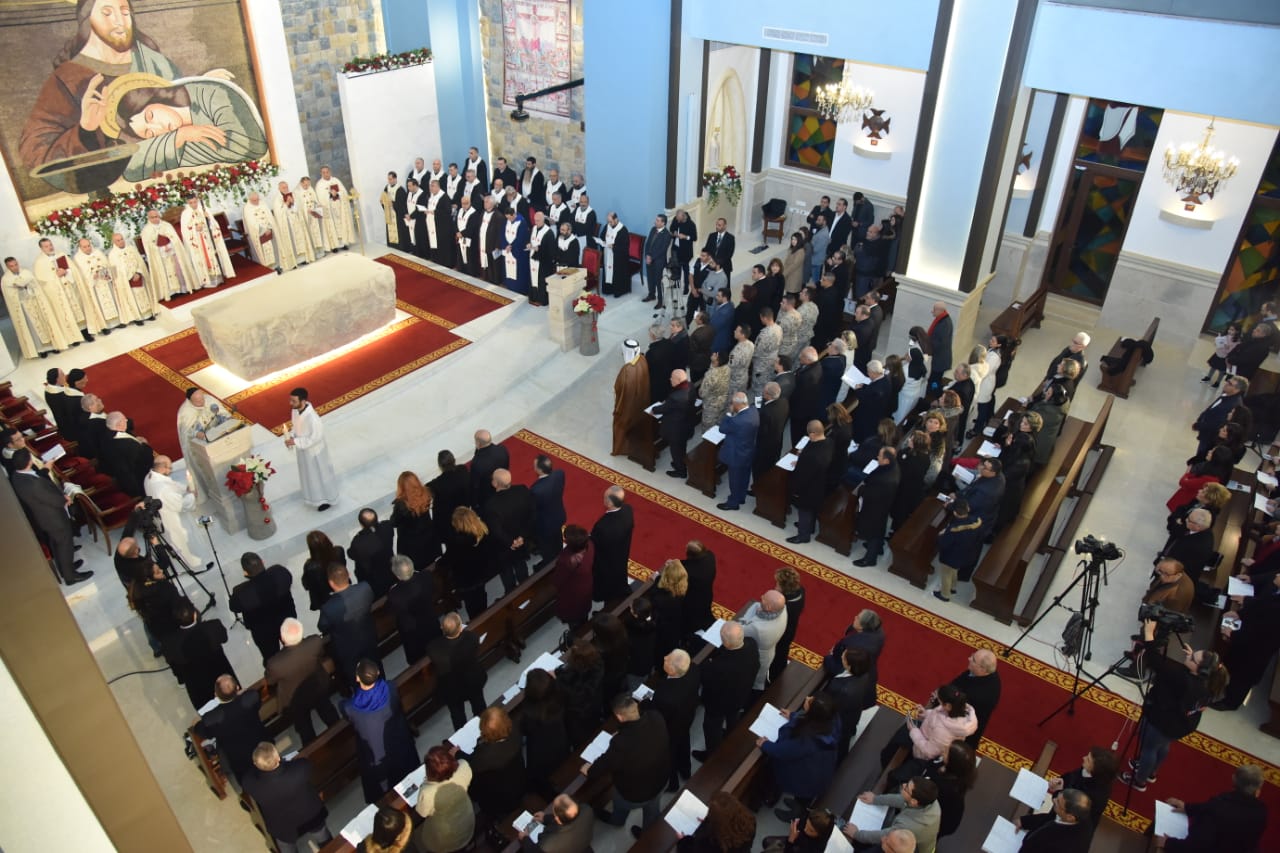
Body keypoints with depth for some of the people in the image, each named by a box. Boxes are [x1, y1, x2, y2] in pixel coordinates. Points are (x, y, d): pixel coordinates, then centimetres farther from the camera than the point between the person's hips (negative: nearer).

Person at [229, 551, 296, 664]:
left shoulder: (242, 592, -38)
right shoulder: (280, 572, -32)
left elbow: (234, 607, -14)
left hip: (264, 632, -3)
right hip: (287, 621, 3)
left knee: (271, 659, 27)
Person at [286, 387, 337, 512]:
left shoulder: (312, 418, -37)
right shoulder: (295, 410, -13)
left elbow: (315, 438, -28)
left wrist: (295, 441, -27)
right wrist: (290, 436, -12)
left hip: (314, 451, -8)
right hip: (303, 449, 8)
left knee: (320, 475, 15)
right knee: (309, 474, 27)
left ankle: (326, 499, 38)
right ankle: (316, 496, 50)